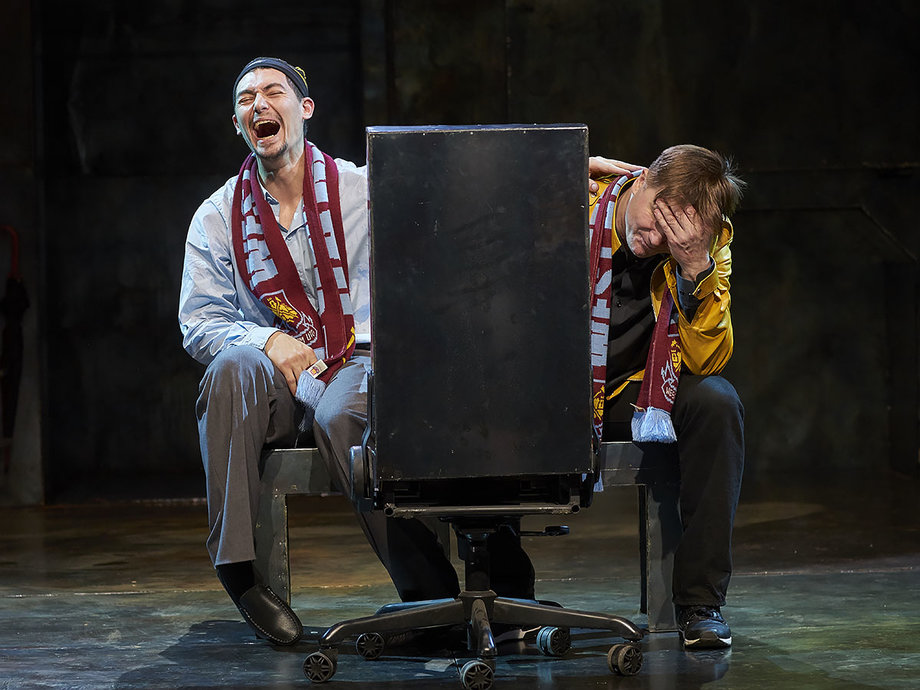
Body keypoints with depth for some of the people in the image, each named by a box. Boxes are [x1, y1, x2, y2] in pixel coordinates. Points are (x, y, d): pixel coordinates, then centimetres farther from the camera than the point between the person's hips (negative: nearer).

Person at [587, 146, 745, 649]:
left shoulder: (710, 240, -11)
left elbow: (708, 361, -16)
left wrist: (696, 268, -31)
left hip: (638, 395, 2)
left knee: (715, 403, -28)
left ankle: (700, 601, -19)